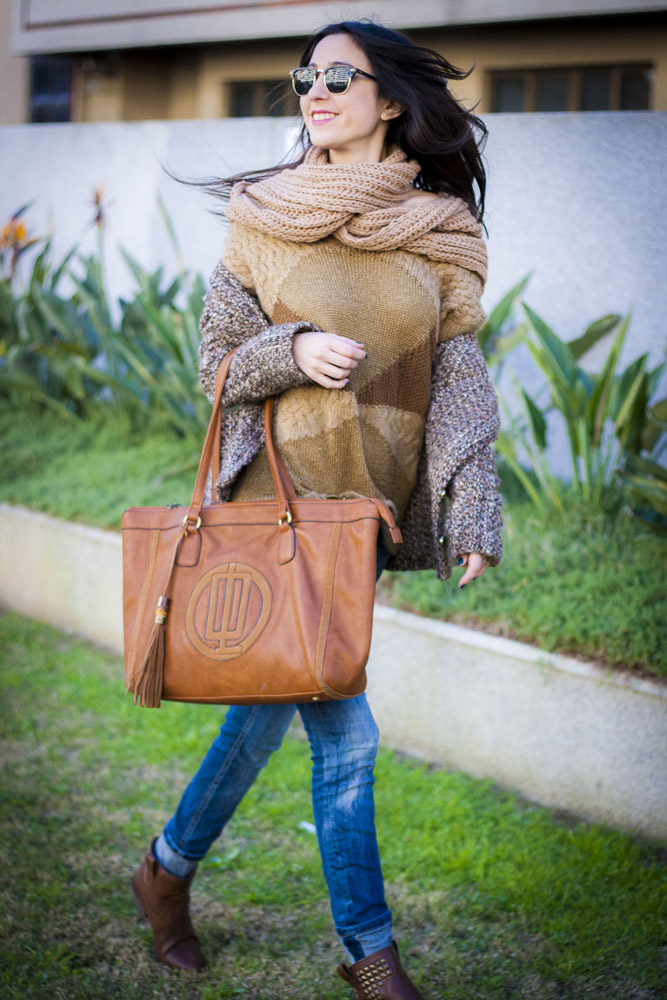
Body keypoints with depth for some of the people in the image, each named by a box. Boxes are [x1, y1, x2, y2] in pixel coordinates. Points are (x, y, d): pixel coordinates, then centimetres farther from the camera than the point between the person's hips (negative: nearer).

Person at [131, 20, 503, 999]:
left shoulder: (441, 231, 4)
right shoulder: (266, 215, -1)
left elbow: (459, 379, 1)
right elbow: (217, 361, 3)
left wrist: (474, 514, -8)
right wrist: (293, 350, -18)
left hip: (368, 511, 3)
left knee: (275, 703, 11)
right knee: (344, 730, -2)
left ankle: (170, 868, 31)